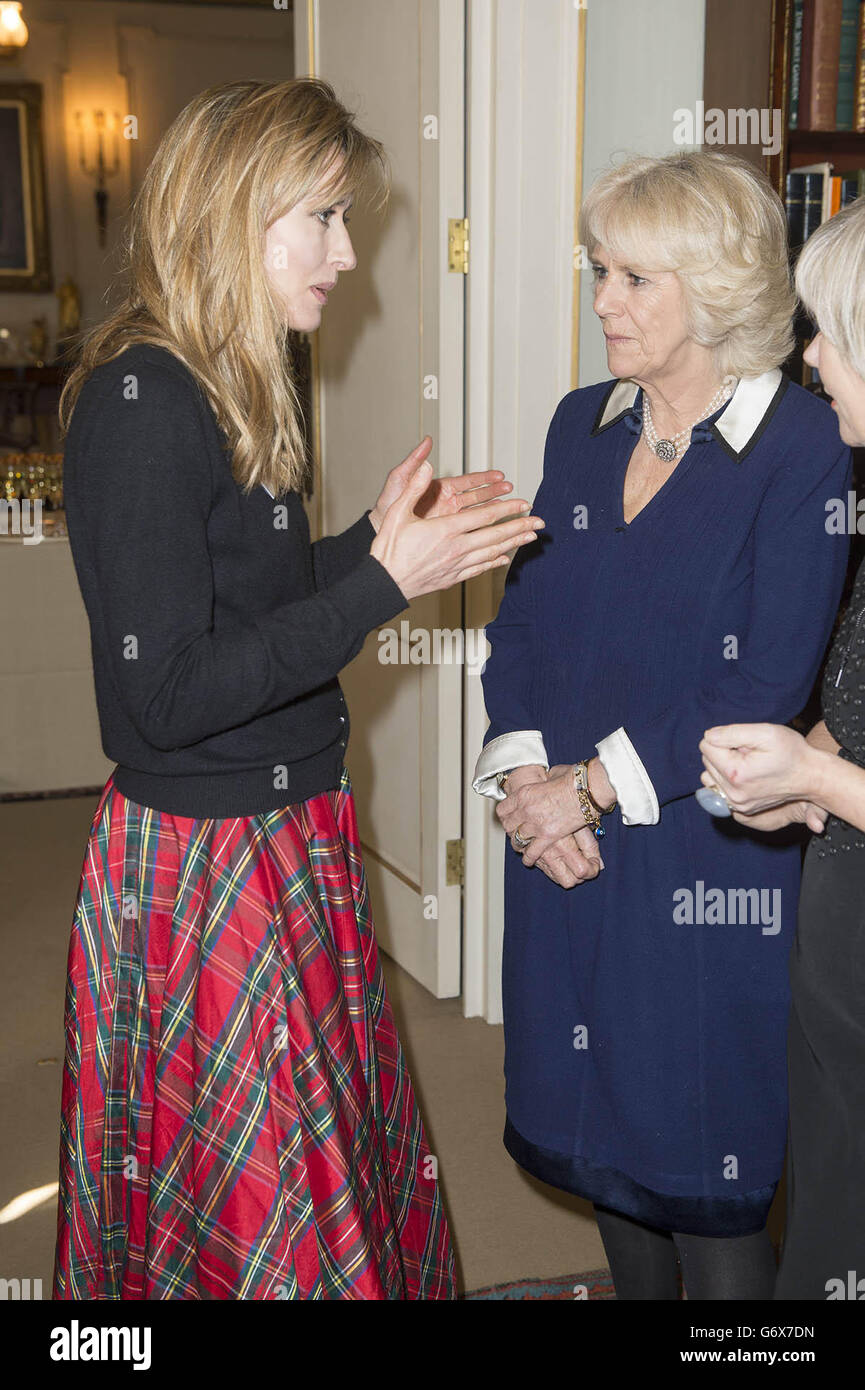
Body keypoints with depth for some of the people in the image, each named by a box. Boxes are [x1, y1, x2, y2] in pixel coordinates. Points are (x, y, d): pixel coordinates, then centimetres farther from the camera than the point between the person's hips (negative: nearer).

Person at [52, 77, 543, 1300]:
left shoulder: (227, 386, 10)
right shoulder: (139, 401, -20)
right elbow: (161, 695, -23)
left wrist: (381, 539, 3)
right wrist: (384, 581, -22)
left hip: (290, 834, 9)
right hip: (202, 863, -9)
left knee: (336, 1153, 19)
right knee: (247, 1204, 8)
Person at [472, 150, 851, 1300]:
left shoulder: (807, 449, -11)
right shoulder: (582, 425, 8)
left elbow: (765, 684, -15)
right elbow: (520, 621, 7)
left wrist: (590, 787, -16)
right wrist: (525, 776, -8)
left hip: (703, 856, -5)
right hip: (563, 853, 6)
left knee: (704, 1159, 8)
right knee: (600, 1120, 19)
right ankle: (632, 1283, 40)